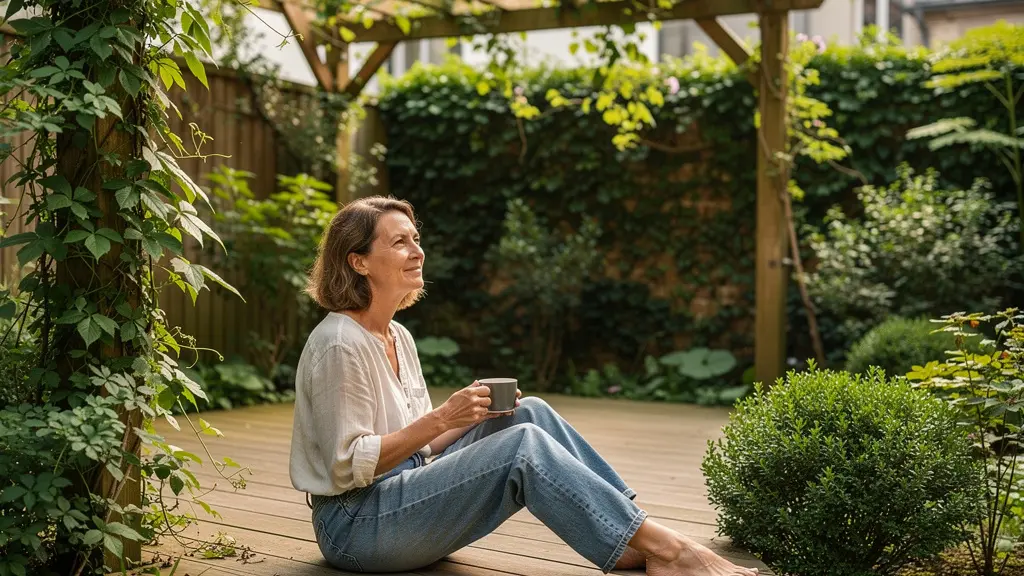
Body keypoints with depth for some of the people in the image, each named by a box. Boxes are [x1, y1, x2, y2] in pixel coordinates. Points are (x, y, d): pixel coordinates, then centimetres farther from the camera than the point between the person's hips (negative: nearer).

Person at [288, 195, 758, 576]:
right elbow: (348, 466, -19)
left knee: (529, 414, -7)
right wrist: (441, 418, -22)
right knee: (524, 446, -24)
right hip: (354, 526, -8)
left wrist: (474, 415, -3)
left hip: (402, 495, 8)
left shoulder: (398, 336, 12)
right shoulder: (340, 344, -16)